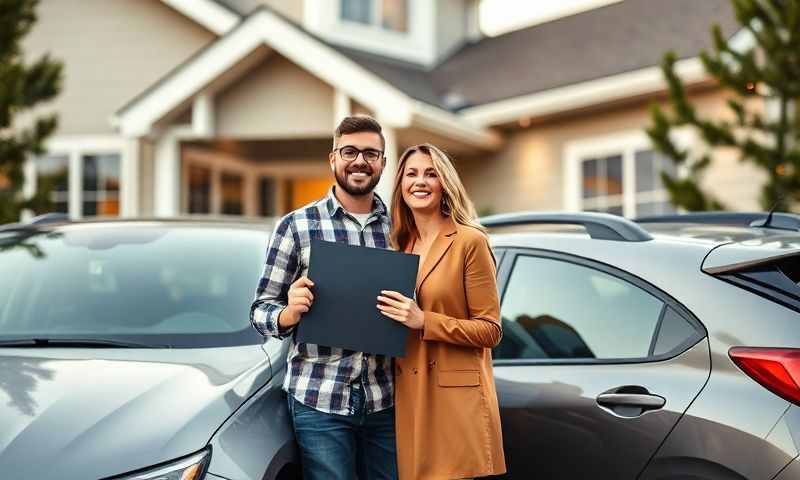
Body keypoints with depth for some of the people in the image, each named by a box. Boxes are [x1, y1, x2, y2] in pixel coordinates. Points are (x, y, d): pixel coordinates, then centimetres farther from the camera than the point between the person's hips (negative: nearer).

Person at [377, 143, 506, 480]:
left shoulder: (470, 241, -7)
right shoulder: (401, 246, 12)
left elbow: (490, 331, -9)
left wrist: (424, 321, -18)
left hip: (456, 397, -6)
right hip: (409, 398, 6)